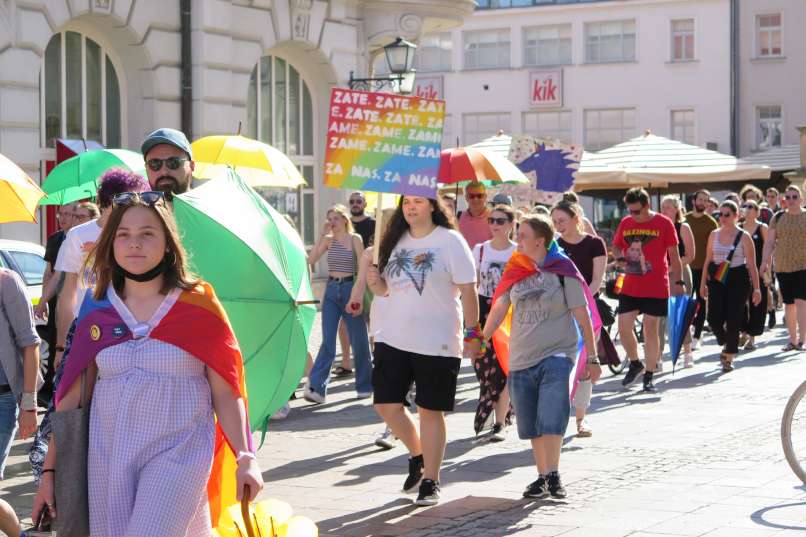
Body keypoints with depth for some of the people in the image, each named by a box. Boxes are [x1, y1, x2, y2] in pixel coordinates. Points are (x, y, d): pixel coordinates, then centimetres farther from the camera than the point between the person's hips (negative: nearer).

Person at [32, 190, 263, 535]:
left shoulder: (198, 306, 0)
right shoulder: (96, 312, 7)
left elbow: (225, 392, 0)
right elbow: (71, 398, 9)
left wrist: (245, 458, -9)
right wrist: (50, 471, 7)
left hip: (178, 452, -3)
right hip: (108, 456, 4)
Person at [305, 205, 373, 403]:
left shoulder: (355, 239, -3)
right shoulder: (328, 240, 7)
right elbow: (311, 260, -5)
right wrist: (322, 235, -7)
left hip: (349, 288, -3)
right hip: (331, 290, 3)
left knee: (358, 340, 5)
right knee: (327, 341, -5)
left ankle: (364, 386, 19)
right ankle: (316, 387, -11)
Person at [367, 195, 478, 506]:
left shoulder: (450, 241, -6)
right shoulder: (396, 241, 10)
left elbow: (467, 290, -7)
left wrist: (473, 333, -9)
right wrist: (375, 283, -6)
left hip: (436, 343, -5)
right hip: (393, 339, 5)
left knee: (430, 410, 1)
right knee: (386, 405, 2)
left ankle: (430, 481, 11)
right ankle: (418, 455, 28)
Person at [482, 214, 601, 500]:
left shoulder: (562, 270, -5)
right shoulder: (516, 271, 9)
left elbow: (582, 315, -4)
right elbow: (499, 309, 11)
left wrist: (591, 358, -5)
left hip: (556, 355, -5)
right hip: (521, 359, 5)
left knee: (551, 419, -17)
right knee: (531, 425, 9)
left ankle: (553, 476, -11)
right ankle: (542, 477, 20)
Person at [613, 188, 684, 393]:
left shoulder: (663, 223, -5)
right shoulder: (625, 223, 5)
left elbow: (674, 255, -1)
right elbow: (616, 246, 20)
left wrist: (678, 281, -3)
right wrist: (619, 258, -2)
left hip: (656, 289, -4)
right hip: (630, 287, 4)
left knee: (651, 330, 0)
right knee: (623, 327, 0)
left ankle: (649, 376, 9)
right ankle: (635, 363, 26)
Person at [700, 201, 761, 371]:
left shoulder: (743, 237, -3)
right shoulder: (714, 235, 8)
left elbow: (752, 265, -4)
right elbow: (708, 260, 14)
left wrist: (756, 288, -8)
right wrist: (703, 282, 12)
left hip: (738, 280, -3)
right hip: (717, 280, 3)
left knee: (733, 320, -3)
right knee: (714, 319, -5)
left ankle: (729, 358, 12)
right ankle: (726, 344, 26)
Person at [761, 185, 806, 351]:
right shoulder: (778, 217, 9)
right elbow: (769, 242, 9)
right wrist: (765, 261, 0)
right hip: (782, 267, 3)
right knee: (788, 304, 7)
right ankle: (792, 340, 16)